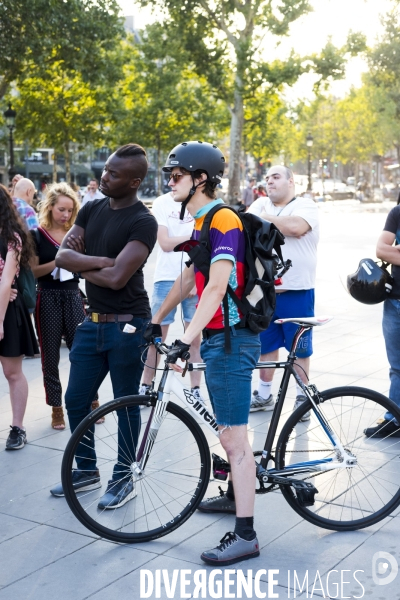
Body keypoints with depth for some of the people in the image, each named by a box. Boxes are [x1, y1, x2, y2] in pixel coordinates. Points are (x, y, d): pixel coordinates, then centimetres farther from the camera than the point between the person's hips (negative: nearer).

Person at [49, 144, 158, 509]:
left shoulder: (143, 223, -15)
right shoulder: (91, 210, 7)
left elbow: (116, 278, -23)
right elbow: (62, 256, -2)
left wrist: (81, 266, -8)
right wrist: (101, 260, -17)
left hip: (127, 325, -7)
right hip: (92, 322, 7)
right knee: (76, 400, 13)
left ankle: (124, 479, 22)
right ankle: (87, 471, 30)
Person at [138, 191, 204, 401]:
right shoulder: (161, 203, 2)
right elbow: (165, 243, -6)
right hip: (166, 278, 0)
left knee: (195, 337, 4)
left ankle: (195, 389, 13)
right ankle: (145, 386, 14)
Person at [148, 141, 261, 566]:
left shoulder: (222, 220, -16)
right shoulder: (202, 222, 15)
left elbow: (216, 287, -26)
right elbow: (188, 279, 23)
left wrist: (185, 339, -32)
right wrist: (156, 320, 28)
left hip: (231, 339, -10)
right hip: (216, 338, 10)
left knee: (232, 437, -7)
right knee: (229, 431, 20)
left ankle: (245, 535, 0)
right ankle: (236, 492, 36)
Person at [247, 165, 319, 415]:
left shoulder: (306, 205, -4)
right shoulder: (262, 204, 10)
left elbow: (296, 226, -24)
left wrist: (265, 219, -13)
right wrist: (281, 227, -17)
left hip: (297, 292, -4)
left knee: (300, 348, 6)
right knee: (266, 345, 14)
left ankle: (302, 397, 20)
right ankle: (265, 395, 28)